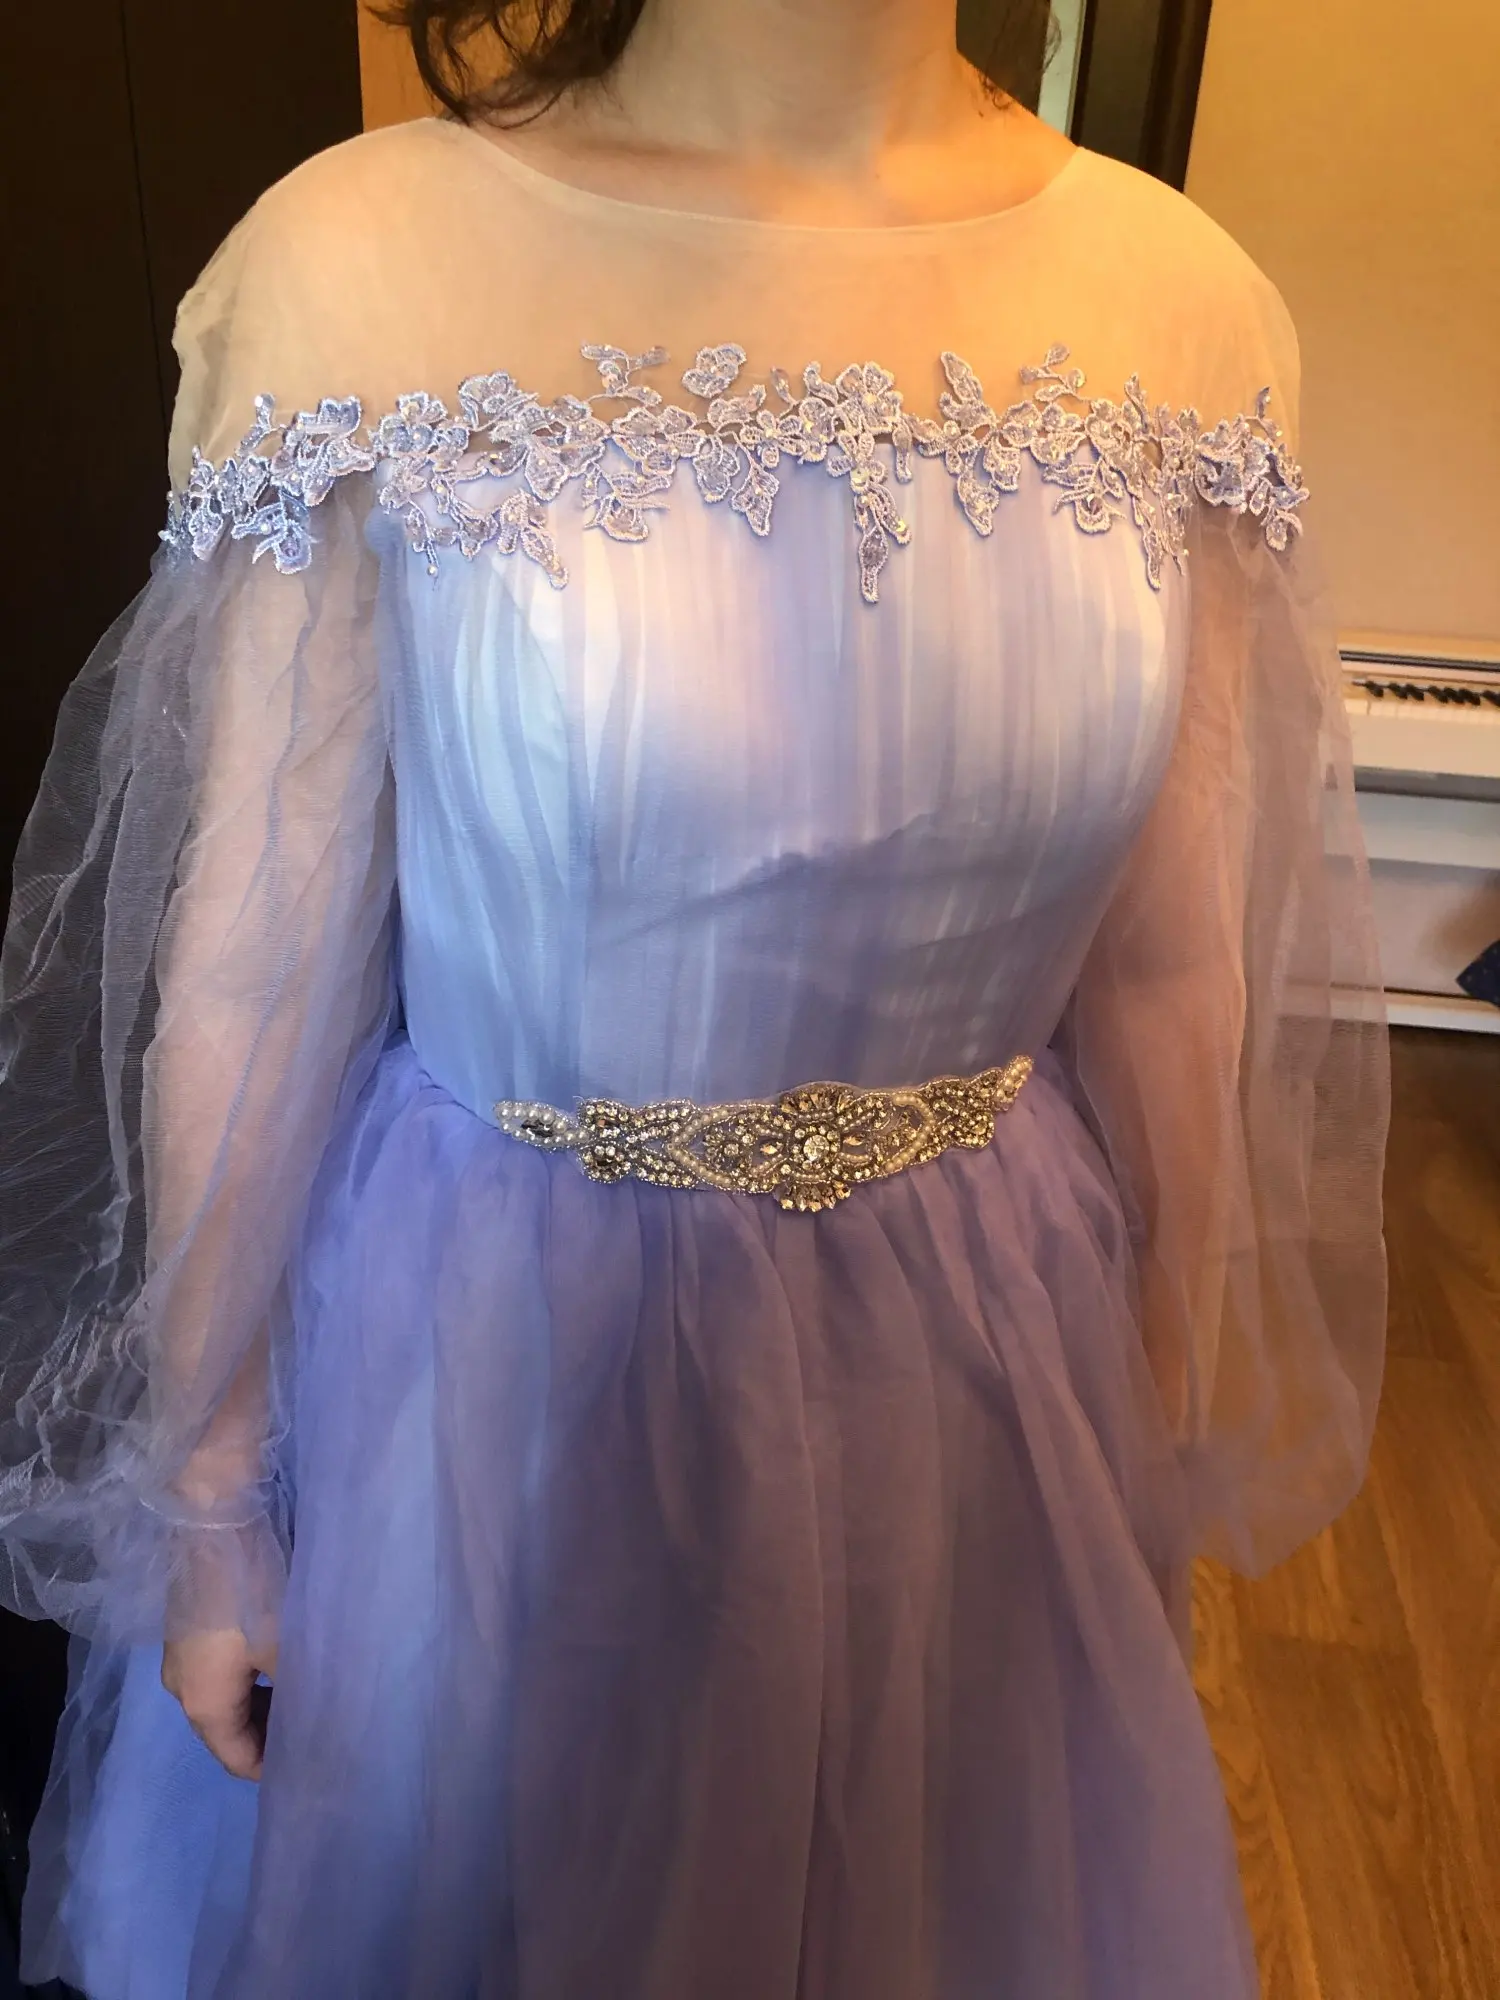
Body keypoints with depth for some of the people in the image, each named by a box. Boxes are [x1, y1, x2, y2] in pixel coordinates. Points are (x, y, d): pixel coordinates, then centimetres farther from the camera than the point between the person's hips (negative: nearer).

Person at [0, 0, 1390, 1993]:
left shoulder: (1185, 304, -5)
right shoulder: (365, 264, -14)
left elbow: (1170, 972, 0)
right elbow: (247, 961, -10)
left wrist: (1161, 1453, 10)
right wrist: (205, 1504, 0)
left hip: (983, 1361, 3)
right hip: (480, 1359, -1)